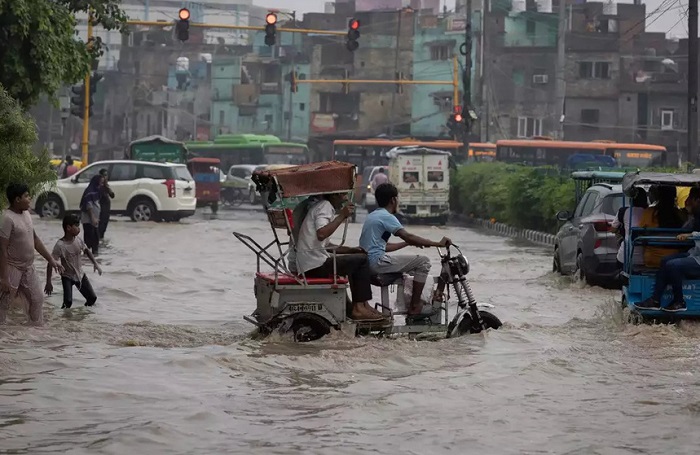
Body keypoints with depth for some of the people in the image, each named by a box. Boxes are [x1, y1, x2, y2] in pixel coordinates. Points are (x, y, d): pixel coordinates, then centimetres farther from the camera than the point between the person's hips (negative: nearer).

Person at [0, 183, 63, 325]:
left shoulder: (26, 214, 4)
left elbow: (35, 239, 15)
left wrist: (51, 260, 13)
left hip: (28, 267, 8)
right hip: (12, 268, -8)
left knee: (37, 299, 13)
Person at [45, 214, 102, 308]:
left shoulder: (78, 240, -8)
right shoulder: (60, 245, -26)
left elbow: (86, 250, 13)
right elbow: (51, 264, -25)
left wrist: (95, 263, 7)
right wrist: (48, 283, -28)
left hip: (80, 275, 6)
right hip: (67, 277, -6)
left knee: (92, 298, 9)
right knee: (68, 302, -22)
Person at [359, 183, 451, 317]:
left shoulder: (373, 216, 19)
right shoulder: (386, 217, -12)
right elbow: (408, 237, -22)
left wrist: (408, 243, 20)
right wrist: (438, 244, -18)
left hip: (367, 263, 10)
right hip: (377, 262, -10)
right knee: (423, 262, -6)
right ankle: (414, 307, -3)